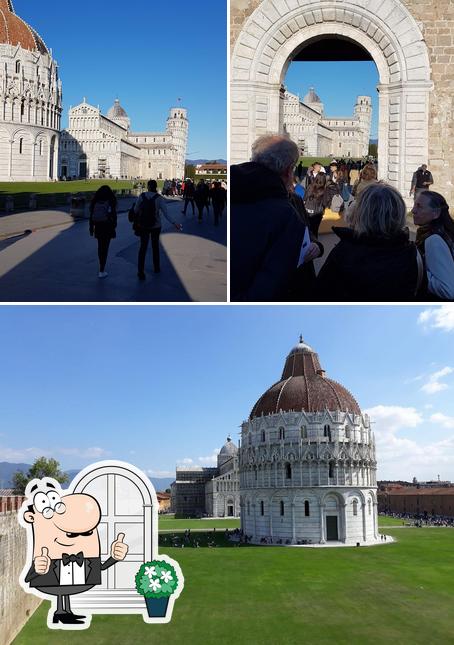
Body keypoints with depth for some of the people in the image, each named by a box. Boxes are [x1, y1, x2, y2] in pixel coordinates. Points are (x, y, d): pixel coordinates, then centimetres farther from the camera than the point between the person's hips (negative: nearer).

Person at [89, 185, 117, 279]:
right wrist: (114, 227, 2)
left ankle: (102, 267, 31)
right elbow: (113, 215, -8)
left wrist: (91, 228, 13)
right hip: (108, 227, -4)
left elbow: (91, 215, 5)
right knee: (105, 248, -1)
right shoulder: (110, 202, -8)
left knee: (100, 246, 19)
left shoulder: (95, 201, 2)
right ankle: (101, 271, -5)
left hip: (98, 226, 4)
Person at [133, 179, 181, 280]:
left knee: (143, 247, 7)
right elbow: (165, 212, -22)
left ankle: (140, 272, -3)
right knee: (155, 246, 20)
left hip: (143, 226, 0)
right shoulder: (159, 198, -13)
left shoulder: (142, 196, -9)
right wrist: (173, 223, -25)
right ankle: (156, 268, 34)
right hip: (155, 226, 0)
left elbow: (135, 210, -3)